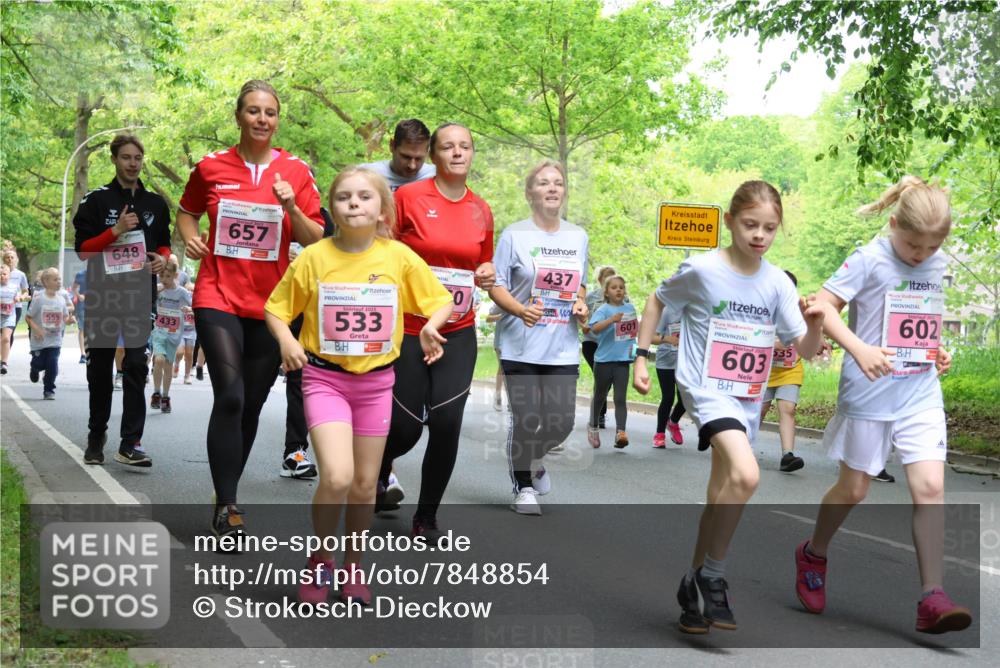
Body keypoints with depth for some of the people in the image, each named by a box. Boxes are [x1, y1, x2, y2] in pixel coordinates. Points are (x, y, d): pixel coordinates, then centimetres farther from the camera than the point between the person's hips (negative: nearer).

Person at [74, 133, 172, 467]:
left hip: (141, 294, 1)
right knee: (100, 366, 9)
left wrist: (163, 258, -1)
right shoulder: (96, 200, 1)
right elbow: (82, 249, -3)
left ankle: (130, 443, -7)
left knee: (136, 366, -7)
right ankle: (96, 435, 25)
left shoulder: (155, 203, 11)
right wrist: (116, 231, -16)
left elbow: (164, 243, 21)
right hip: (103, 295, -1)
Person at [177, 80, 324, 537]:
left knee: (251, 405, 10)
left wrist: (291, 207, -16)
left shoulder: (296, 172, 1)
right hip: (218, 297, -2)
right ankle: (226, 506, -10)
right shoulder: (211, 167, 2)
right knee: (230, 396, -17)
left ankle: (227, 496, 28)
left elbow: (316, 242, 0)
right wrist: (190, 238, -1)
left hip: (271, 305, 2)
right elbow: (187, 211, 20)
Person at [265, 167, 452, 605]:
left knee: (365, 483, 11)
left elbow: (441, 301, 5)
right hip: (324, 376, -2)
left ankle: (353, 566, 33)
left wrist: (432, 325, -16)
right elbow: (276, 308, 3)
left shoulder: (400, 257, -4)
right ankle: (320, 560, 7)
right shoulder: (313, 258, -7)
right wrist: (287, 339, -16)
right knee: (337, 476, -18)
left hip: (376, 380, 2)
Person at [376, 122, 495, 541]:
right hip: (408, 329, -3)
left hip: (458, 333, 3)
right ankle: (379, 470, 39)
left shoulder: (481, 210, 6)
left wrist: (486, 274, 0)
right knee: (405, 428, 1)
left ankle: (426, 518, 10)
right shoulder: (409, 197, -7)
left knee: (447, 424, -8)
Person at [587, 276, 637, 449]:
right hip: (604, 359, -2)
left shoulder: (630, 308, 7)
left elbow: (634, 329, 22)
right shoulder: (603, 309, -8)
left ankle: (620, 432, -11)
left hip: (623, 359, 2)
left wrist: (634, 345, 8)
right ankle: (593, 426, 34)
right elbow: (595, 328, -24)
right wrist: (612, 319, -38)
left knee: (621, 398, -5)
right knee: (599, 396, 14)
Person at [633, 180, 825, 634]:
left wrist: (815, 323, -23)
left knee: (723, 498, 13)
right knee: (746, 476, -27)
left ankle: (695, 588, 29)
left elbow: (807, 350, -2)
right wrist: (641, 356, 3)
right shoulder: (701, 270, -11)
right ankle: (710, 575, -10)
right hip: (706, 388, -5)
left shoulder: (777, 283, -1)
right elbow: (657, 300, 7)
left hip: (748, 399, 6)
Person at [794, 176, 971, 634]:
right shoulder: (870, 260, -12)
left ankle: (932, 598, -5)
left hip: (921, 395, 4)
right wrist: (859, 350, -28)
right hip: (869, 394, -4)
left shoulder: (939, 265, 6)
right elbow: (823, 307, -16)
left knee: (930, 487, -8)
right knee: (853, 489, 9)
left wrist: (937, 350, 4)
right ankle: (813, 555, 36)